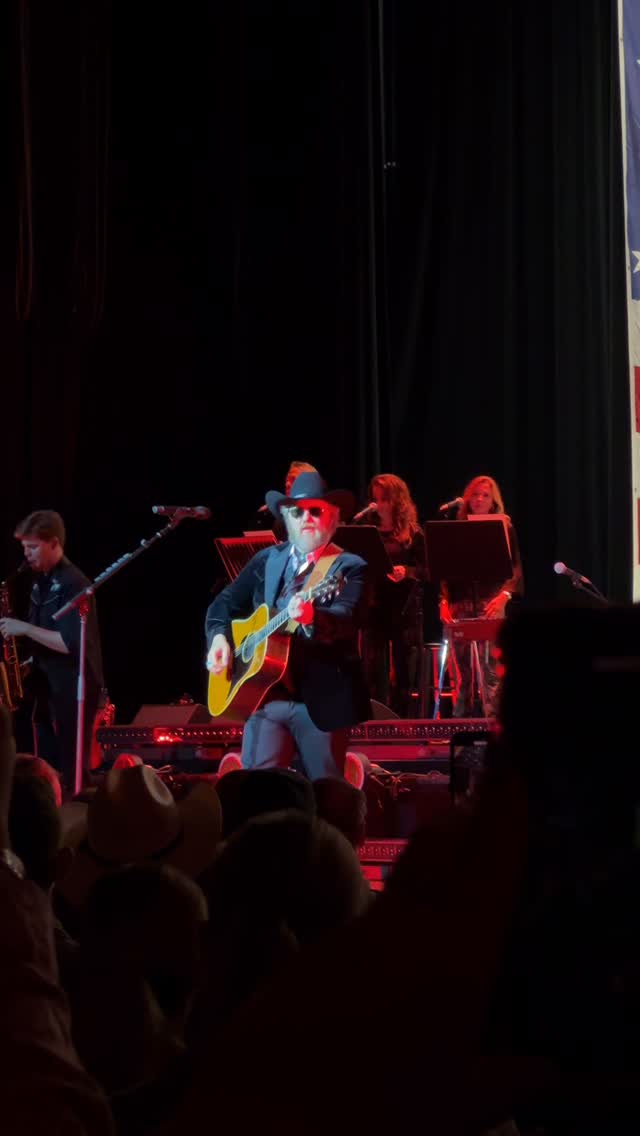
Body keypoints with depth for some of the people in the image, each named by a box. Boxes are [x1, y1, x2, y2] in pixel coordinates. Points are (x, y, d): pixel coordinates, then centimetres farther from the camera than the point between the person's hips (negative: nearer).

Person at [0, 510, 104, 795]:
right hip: (45, 686, 9)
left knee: (70, 773, -6)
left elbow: (72, 644, -23)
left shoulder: (73, 584, -15)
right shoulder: (40, 582, 13)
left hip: (73, 688, -8)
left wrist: (25, 628, -19)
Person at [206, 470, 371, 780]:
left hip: (322, 699, -4)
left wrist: (311, 618, -43)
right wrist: (219, 637, -3)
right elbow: (225, 603, 18)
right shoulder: (266, 560, 12)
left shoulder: (350, 568, -4)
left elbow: (345, 618, -21)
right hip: (264, 692, 4)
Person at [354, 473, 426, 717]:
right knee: (373, 671, -1)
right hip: (373, 607, 2)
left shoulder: (412, 532, 1)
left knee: (404, 672, 3)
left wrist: (407, 572, -21)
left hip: (405, 608, -2)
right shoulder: (365, 528, 8)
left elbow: (426, 569, -4)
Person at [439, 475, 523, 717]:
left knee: (490, 667, -12)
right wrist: (444, 601, 1)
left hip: (489, 606, -3)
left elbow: (516, 569, 0)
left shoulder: (504, 530, 6)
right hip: (460, 605, 3)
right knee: (462, 668, 5)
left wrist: (505, 595, -15)